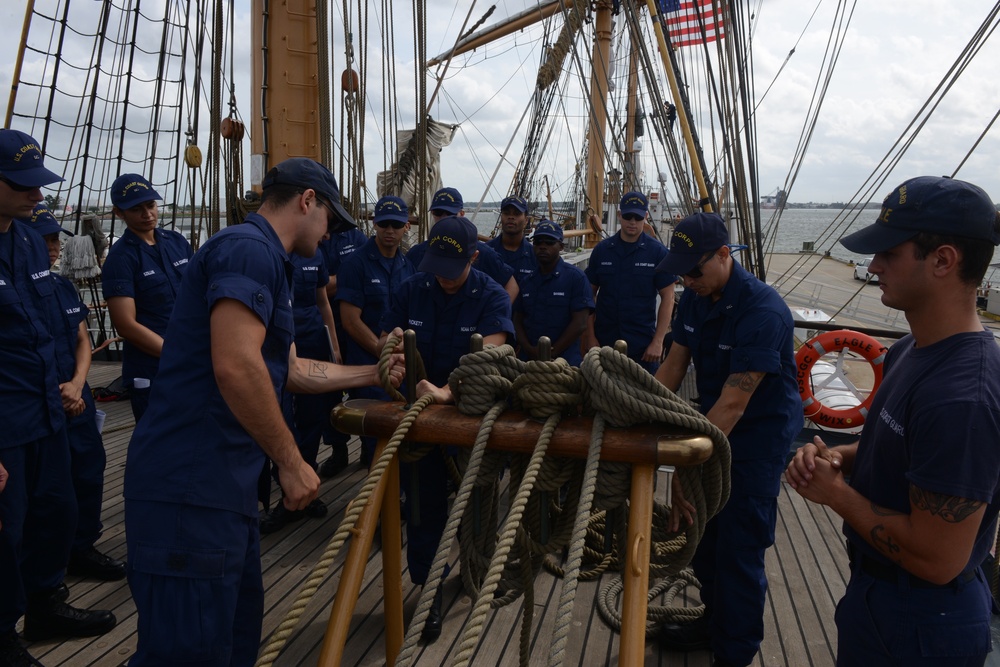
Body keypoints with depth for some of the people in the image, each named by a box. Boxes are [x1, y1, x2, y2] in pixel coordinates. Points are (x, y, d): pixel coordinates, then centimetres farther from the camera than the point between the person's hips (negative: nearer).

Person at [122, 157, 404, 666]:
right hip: (189, 489, -11)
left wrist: (372, 373, 36)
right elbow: (236, 366, -26)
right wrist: (292, 463, -16)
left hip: (222, 485, 11)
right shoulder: (249, 248, -13)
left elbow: (290, 370, 28)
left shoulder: (263, 258, 20)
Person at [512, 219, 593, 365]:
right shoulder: (526, 281, 11)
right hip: (529, 361, 4)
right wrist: (529, 349, -6)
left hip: (565, 361, -4)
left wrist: (552, 352, -12)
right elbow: (518, 320, 11)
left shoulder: (575, 277, -4)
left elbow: (580, 323, -10)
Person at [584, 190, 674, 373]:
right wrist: (591, 337, 0)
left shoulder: (657, 251, -4)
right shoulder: (602, 250, 3)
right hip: (604, 343, 2)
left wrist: (658, 341, -8)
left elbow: (667, 297, -3)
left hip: (644, 346, -2)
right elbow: (590, 294, 6)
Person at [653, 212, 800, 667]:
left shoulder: (762, 311, -27)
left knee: (738, 552, 1)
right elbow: (673, 365, 2)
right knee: (701, 535, 16)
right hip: (710, 425, 8)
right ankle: (716, 623, 39)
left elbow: (733, 403, -31)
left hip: (759, 437, -7)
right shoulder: (695, 297, -1)